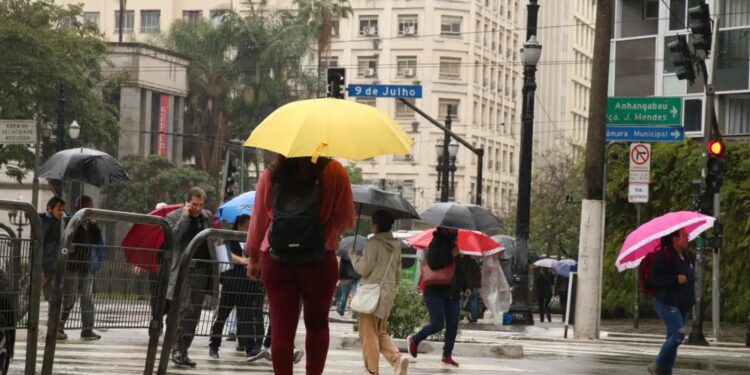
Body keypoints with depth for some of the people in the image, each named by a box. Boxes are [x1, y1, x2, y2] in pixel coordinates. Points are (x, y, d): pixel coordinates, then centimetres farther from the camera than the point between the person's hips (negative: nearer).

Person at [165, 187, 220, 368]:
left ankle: (184, 352, 12)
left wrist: (214, 268, 12)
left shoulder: (206, 216, 15)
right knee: (181, 310, -13)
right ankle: (177, 350, -11)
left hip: (202, 271, 5)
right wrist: (185, 216, -13)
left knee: (194, 314, 7)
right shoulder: (174, 216, 2)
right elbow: (173, 236, -16)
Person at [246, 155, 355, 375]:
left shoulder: (269, 177, 3)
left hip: (276, 261, 1)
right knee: (317, 324, 14)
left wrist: (253, 258, 20)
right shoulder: (334, 173, -4)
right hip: (319, 262, -1)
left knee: (281, 328, 3)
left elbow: (258, 221, 9)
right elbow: (346, 221, -2)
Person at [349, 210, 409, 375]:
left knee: (369, 333, 1)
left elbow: (363, 269, -13)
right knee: (380, 332, 16)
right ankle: (397, 359, -4)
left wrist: (353, 256, 3)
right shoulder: (396, 245, 10)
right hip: (388, 293, 8)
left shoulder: (373, 244, -14)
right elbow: (398, 272, 15)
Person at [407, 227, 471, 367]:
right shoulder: (436, 244, -9)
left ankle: (447, 355, 8)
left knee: (453, 325, 0)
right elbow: (433, 263, -26)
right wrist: (451, 255, -22)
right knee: (437, 324, -9)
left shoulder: (454, 246, 13)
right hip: (436, 293, -7)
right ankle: (414, 340, 16)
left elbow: (461, 269, 21)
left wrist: (466, 286, 12)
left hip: (453, 294, 7)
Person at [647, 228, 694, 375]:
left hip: (682, 305, 8)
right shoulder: (663, 256, -13)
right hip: (667, 302, -8)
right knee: (678, 334, -18)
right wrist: (676, 279, -23)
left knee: (673, 338, 8)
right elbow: (653, 279, -19)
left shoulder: (687, 257, 12)